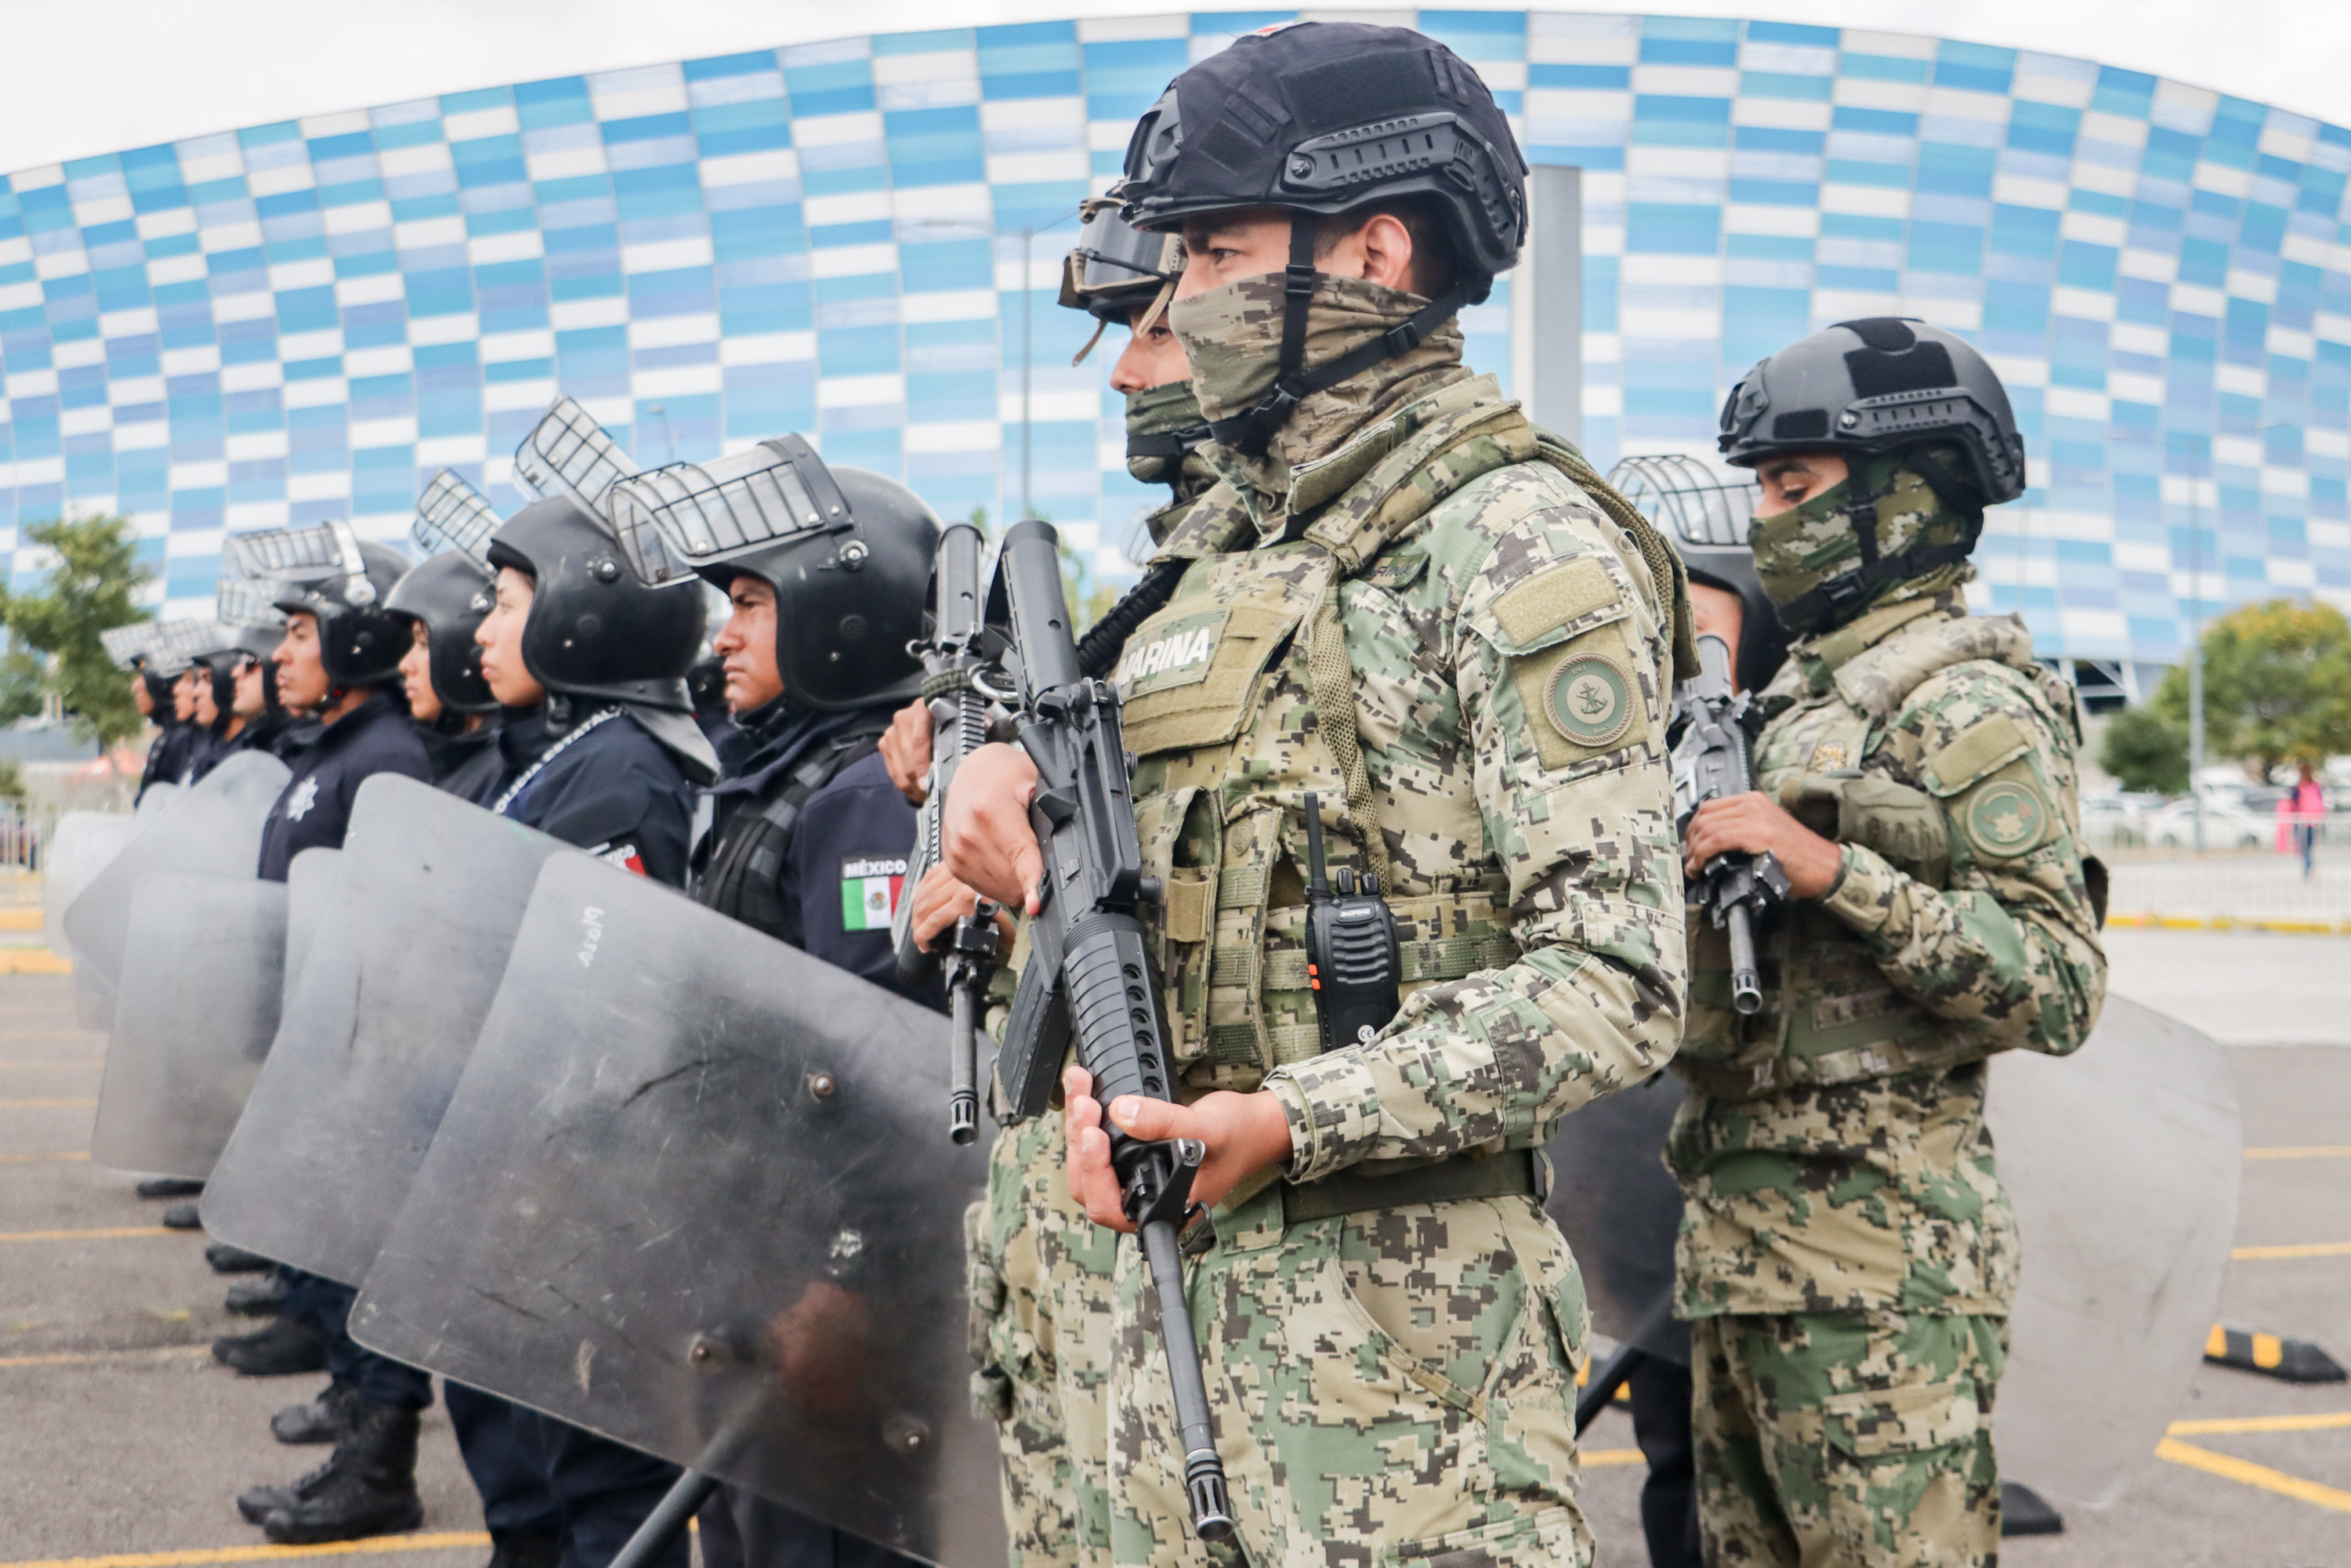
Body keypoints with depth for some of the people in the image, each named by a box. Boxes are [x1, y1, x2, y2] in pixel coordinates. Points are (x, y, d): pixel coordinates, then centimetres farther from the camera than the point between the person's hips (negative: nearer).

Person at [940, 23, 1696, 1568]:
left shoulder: (1519, 544, -11)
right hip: (1175, 1259, 8)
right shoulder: (1235, 537, 15)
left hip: (1399, 1304, -8)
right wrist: (1003, 760, 5)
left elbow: (1617, 984, -17)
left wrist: (1296, 1122, -24)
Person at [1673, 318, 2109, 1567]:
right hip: (1734, 1236, 9)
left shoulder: (1968, 705, -10)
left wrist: (1830, 867, -24)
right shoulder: (1800, 695, 17)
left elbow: (2060, 990, -18)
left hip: (1875, 1253, -9)